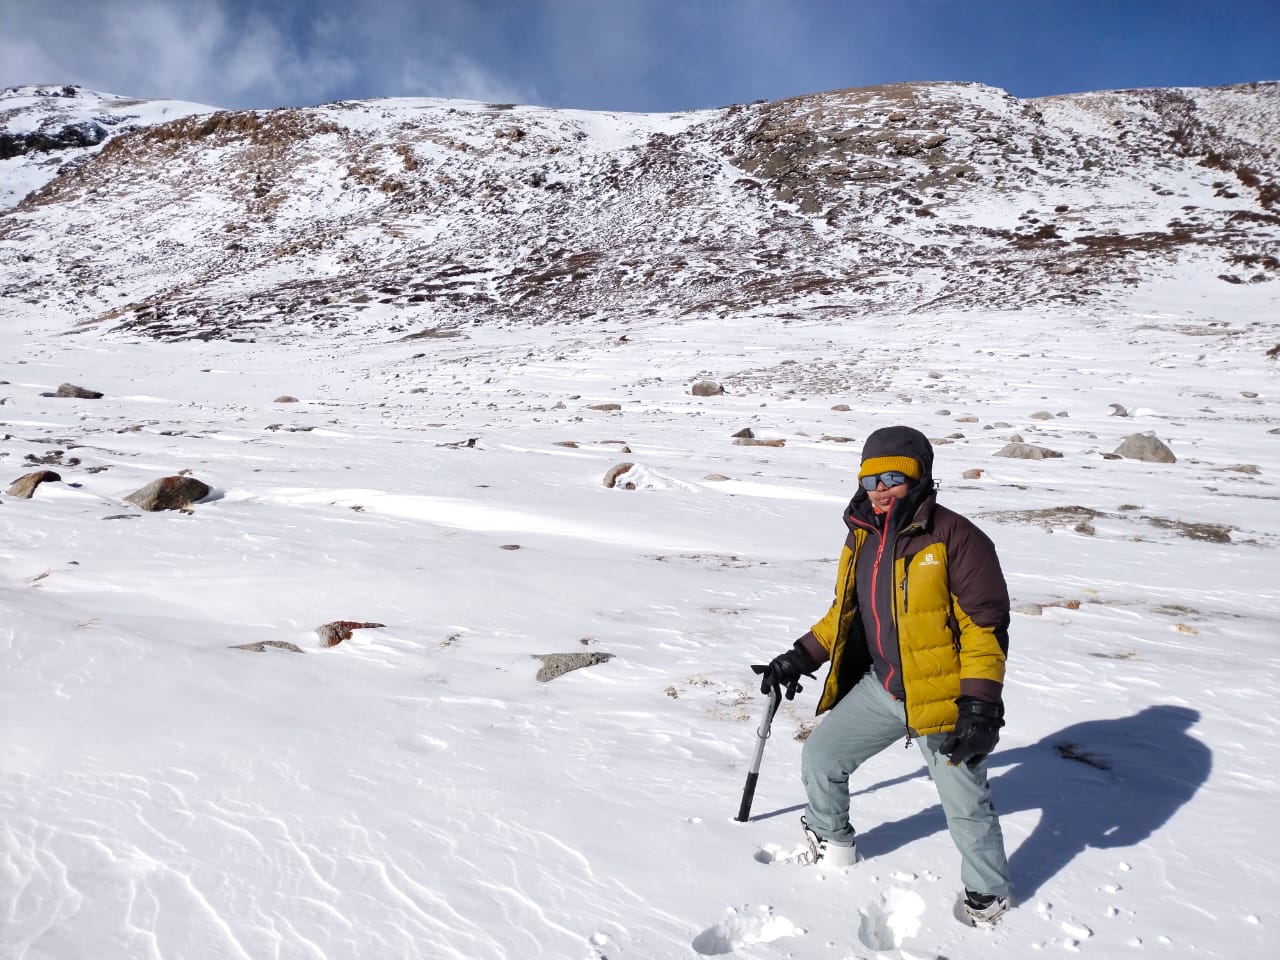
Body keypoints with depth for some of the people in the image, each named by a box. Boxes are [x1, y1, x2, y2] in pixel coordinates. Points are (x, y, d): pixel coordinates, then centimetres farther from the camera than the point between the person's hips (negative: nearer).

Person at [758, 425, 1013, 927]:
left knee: (965, 804, 4)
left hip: (941, 695, -6)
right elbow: (844, 612, 15)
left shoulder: (956, 538, -18)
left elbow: (985, 624, -17)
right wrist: (801, 657, 8)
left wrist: (980, 703, -22)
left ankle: (988, 897, 32)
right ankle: (832, 845, 37)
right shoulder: (862, 537, 4)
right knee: (820, 758, 11)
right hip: (879, 687, 7)